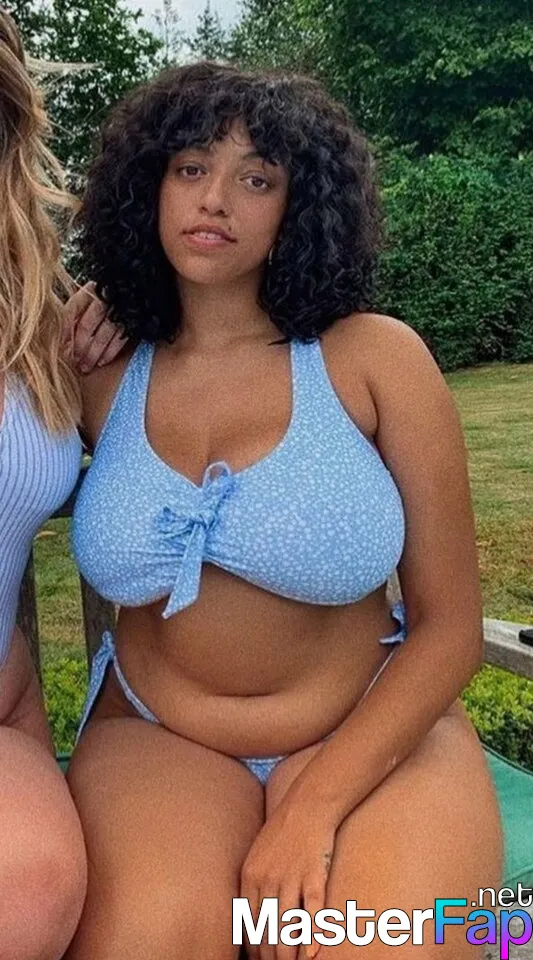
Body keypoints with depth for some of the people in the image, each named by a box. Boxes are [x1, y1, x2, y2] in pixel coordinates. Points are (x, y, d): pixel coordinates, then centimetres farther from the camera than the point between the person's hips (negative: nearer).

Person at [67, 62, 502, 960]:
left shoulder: (374, 357, -10)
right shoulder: (102, 384, -2)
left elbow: (449, 627, -8)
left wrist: (314, 809, -16)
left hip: (372, 732, 0)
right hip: (155, 734, 1)